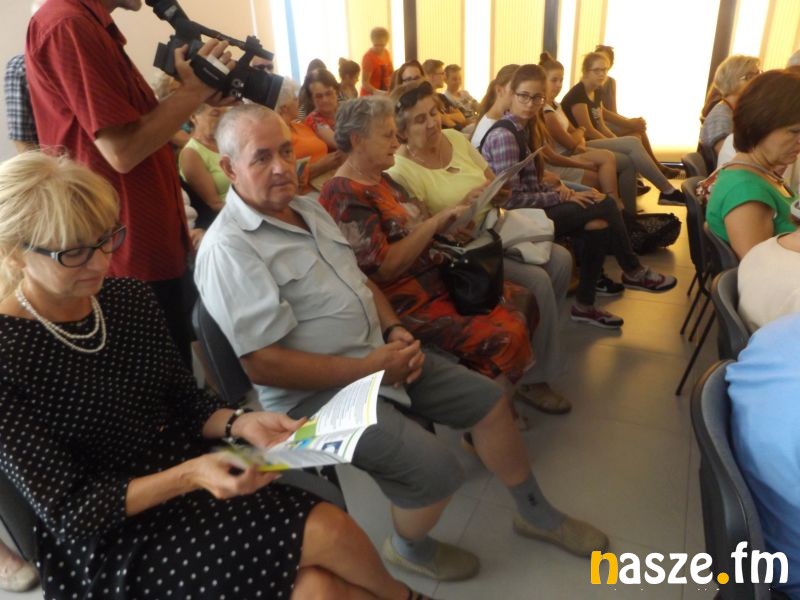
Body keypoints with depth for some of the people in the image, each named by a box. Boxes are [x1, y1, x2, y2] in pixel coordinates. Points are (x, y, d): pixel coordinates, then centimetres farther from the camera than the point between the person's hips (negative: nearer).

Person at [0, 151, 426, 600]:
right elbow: (70, 511, -16)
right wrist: (188, 476, -30)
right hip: (109, 546, -4)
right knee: (327, 531, -17)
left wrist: (240, 423, -14)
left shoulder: (131, 298, -2)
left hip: (185, 473, 5)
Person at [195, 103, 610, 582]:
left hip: (377, 354, 9)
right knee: (436, 467, -23)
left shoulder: (308, 208, 9)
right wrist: (365, 368, -21)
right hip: (317, 391, -8)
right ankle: (410, 547, 15)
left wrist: (394, 329, -2)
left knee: (489, 400, 7)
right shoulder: (228, 248, -18)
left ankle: (537, 513, 32)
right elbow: (263, 364, -23)